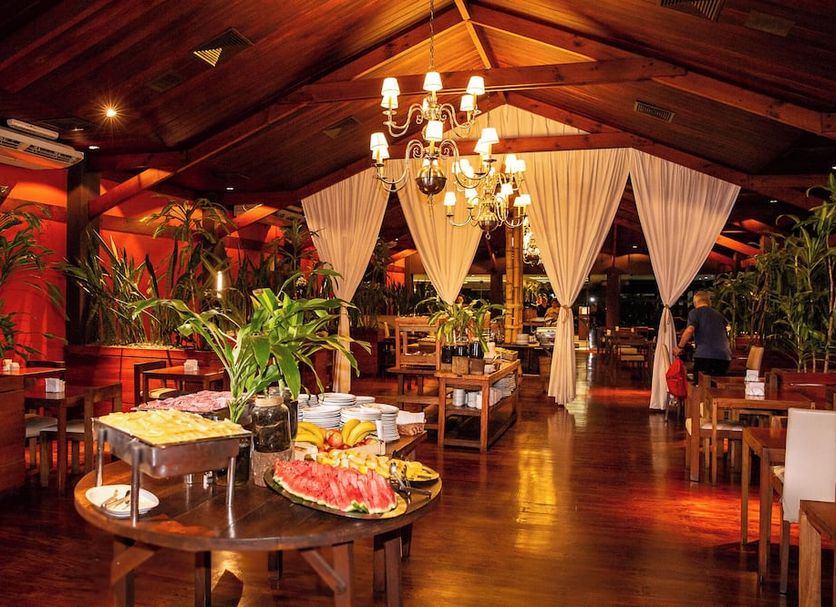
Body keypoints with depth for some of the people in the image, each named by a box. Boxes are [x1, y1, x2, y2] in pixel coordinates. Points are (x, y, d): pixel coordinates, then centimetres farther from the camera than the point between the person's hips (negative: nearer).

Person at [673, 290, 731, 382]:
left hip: (704, 355, -5)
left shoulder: (695, 312, 5)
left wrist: (680, 346, -1)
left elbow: (689, 330, -11)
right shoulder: (719, 315, 23)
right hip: (725, 357, 5)